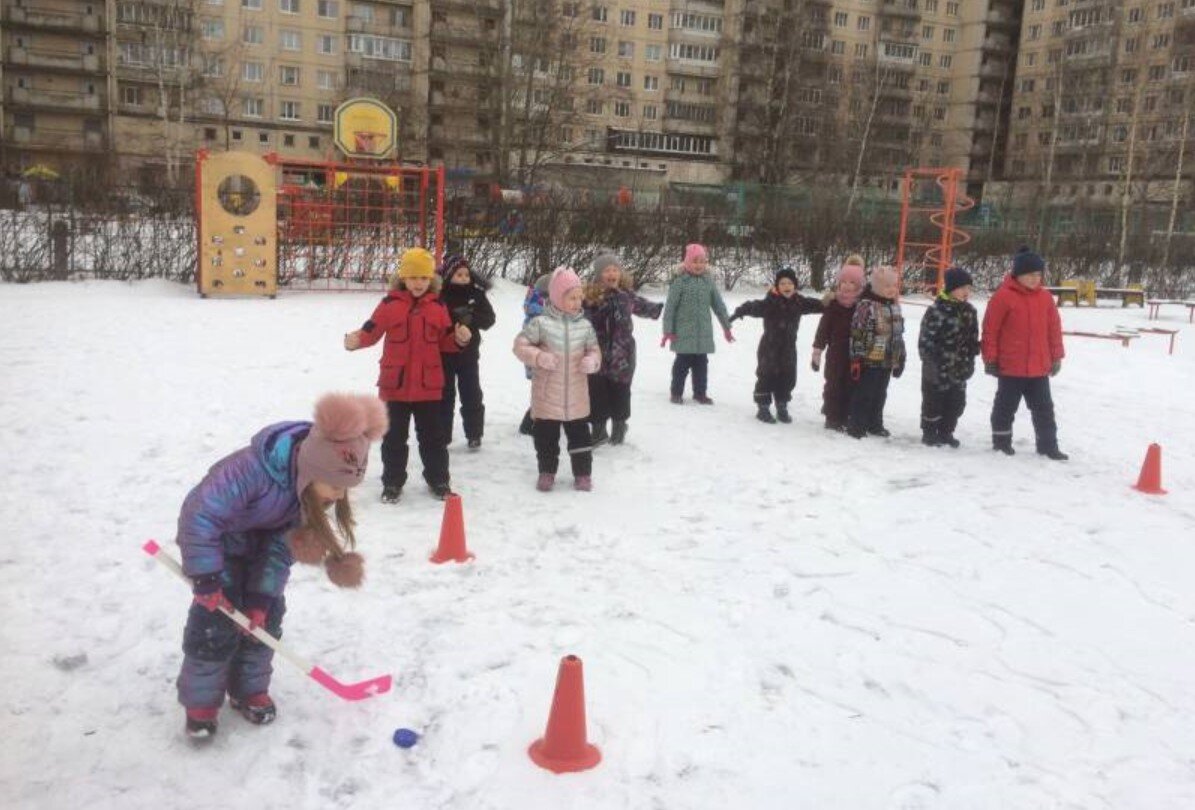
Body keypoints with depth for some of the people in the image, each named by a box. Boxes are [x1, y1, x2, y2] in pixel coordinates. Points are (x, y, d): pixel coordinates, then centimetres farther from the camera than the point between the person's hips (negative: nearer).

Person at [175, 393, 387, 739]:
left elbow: (285, 543, -15)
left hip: (262, 544, 5)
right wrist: (205, 579, -29)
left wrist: (263, 594, -18)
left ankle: (250, 690, 22)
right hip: (219, 538, -5)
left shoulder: (318, 482, -24)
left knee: (265, 615, 4)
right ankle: (200, 702, 11)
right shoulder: (252, 470, -44)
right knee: (216, 621, -7)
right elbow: (199, 516, -35)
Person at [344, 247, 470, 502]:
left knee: (433, 435, 12)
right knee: (394, 436, 10)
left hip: (428, 385, 2)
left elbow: (444, 340, 7)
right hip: (395, 383, -1)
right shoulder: (390, 304, -4)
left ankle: (438, 480, 26)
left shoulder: (437, 307, 3)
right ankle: (392, 483, 23)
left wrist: (460, 338, -13)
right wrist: (356, 340, -27)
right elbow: (371, 332, -7)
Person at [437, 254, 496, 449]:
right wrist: (455, 317, -25)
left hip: (468, 353, 2)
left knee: (471, 395, 9)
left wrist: (472, 318, -21)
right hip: (444, 353, -2)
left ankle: (474, 434, 20)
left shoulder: (476, 294, -2)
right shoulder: (439, 295, -10)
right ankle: (442, 435, 18)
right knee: (444, 395, 9)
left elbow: (489, 318, -5)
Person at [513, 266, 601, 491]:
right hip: (547, 396, -2)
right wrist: (539, 357, -22)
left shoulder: (584, 325, 1)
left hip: (576, 397, 2)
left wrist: (592, 361, -12)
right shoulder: (541, 323, -10)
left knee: (580, 435, 11)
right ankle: (547, 472, 27)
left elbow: (594, 350, 10)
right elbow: (520, 345, -7)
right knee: (546, 436, 10)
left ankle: (583, 473, 24)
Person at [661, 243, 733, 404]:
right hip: (684, 332, -4)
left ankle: (700, 392, 22)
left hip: (704, 333, 4)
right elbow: (670, 307, -8)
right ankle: (677, 392, 16)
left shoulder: (709, 281, 4)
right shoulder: (680, 282, -9)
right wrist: (668, 330, -10)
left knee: (701, 363, 11)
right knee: (682, 362, 3)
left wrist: (726, 327, 11)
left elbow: (719, 305, 10)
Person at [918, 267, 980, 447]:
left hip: (959, 371, 7)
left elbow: (972, 340, 15)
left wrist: (969, 361, 11)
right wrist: (934, 362, -17)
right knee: (933, 402, 5)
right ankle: (929, 433, 20)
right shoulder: (936, 311, -17)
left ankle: (946, 432, 29)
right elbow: (926, 340, -17)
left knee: (956, 402, 14)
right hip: (936, 370, -7)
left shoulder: (969, 311, 6)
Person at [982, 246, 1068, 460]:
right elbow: (990, 329, -10)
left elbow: (1054, 328, 11)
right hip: (1010, 367, -5)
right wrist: (990, 359, -9)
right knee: (1006, 406, 9)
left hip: (1039, 367, 5)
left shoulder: (1045, 297, 5)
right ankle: (1001, 440, 24)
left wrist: (1056, 357, 11)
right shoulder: (1003, 296, -11)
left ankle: (1048, 445, 20)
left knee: (1044, 407, 11)